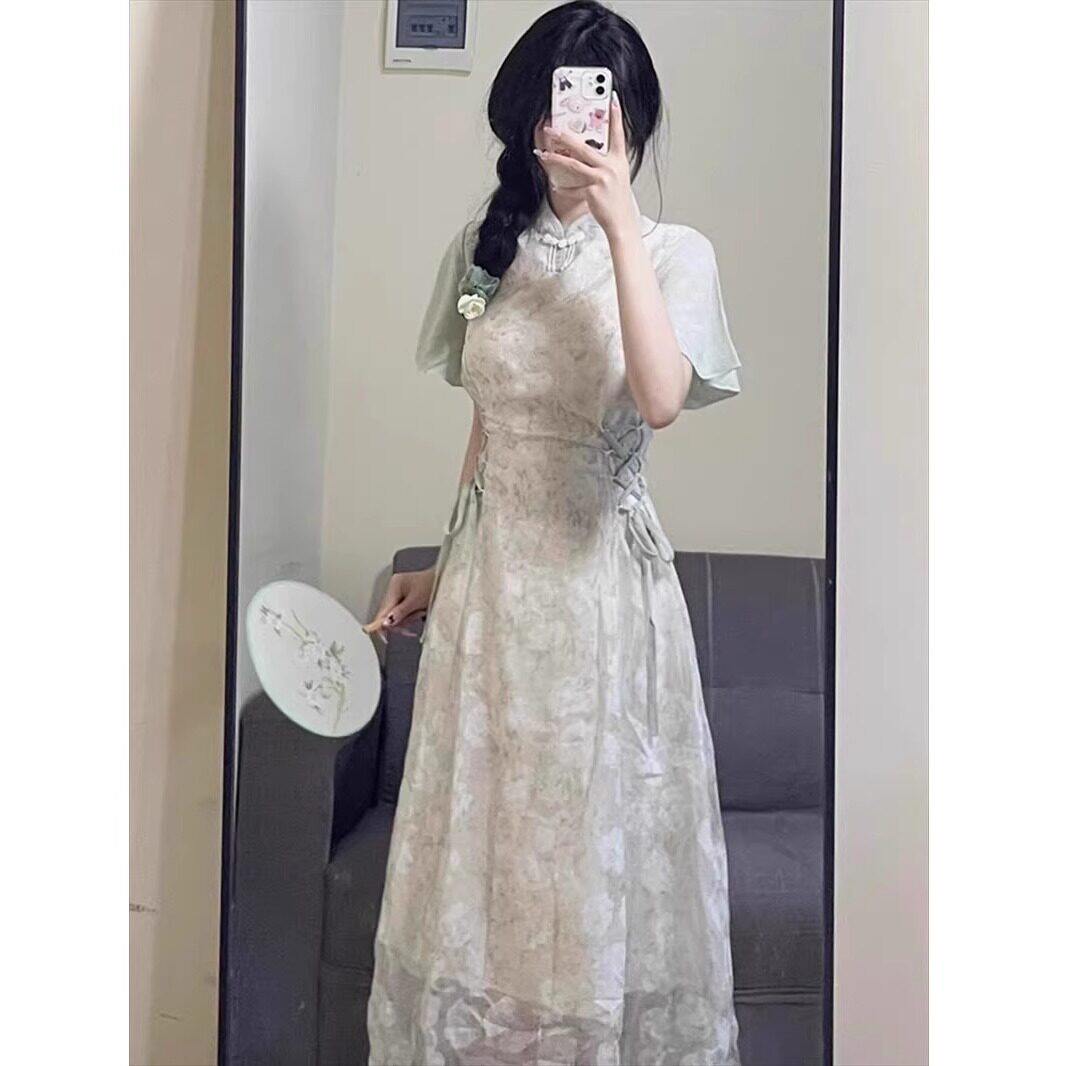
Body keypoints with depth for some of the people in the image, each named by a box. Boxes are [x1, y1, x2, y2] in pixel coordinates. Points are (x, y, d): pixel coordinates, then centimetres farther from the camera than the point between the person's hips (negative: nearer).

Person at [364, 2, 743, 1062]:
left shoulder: (673, 252, -4)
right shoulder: (488, 247, 8)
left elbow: (660, 399, -23)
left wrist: (619, 224, -22)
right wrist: (441, 569, 15)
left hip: (603, 578, -3)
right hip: (492, 579, 4)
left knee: (600, 855, 7)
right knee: (479, 846, 13)